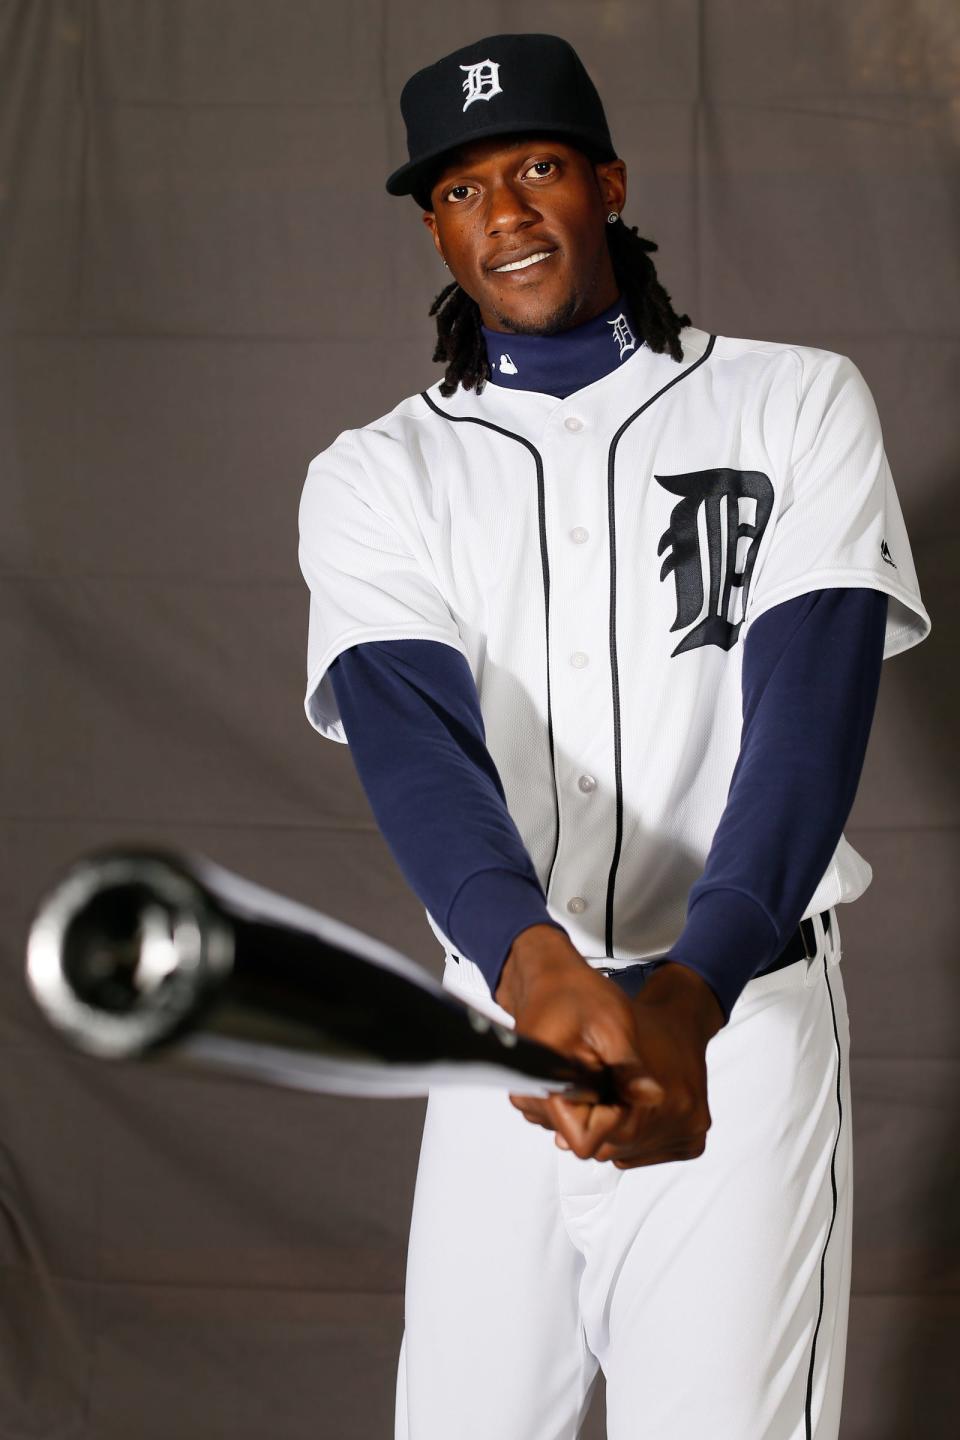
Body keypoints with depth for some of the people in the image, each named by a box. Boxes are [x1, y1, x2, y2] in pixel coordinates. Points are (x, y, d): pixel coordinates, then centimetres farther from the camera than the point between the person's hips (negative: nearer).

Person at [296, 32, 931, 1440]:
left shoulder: (801, 404, 0)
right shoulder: (373, 478, 3)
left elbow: (807, 726, -13)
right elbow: (412, 742, -15)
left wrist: (685, 996, -32)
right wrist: (537, 969, -37)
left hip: (744, 1024, -2)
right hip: (499, 1021, 2)